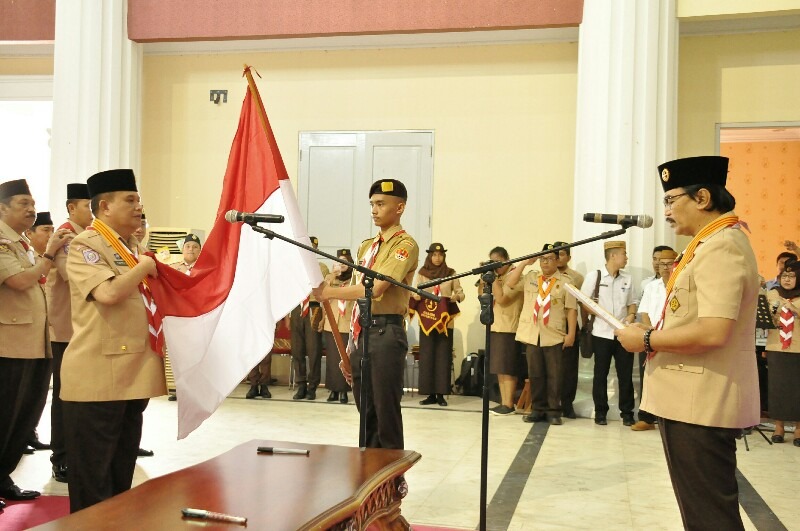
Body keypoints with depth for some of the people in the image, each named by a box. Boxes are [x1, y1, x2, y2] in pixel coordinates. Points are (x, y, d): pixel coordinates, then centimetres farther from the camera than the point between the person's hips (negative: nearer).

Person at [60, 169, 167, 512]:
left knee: (123, 471, 16)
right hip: (97, 377, -9)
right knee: (93, 478, 0)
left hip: (133, 373, 9)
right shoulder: (85, 246, -10)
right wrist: (143, 267, -12)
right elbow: (108, 293, -26)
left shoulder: (135, 248, 17)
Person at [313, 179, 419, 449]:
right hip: (360, 333, 8)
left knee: (386, 413, -4)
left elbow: (375, 288, -20)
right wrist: (351, 341, 16)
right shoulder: (366, 247, 19)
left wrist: (330, 292, -17)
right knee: (366, 411, 13)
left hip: (385, 333, -8)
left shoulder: (405, 245, -7)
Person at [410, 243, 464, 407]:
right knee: (426, 356, 0)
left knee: (443, 357, -1)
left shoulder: (451, 273, 5)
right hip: (426, 320, 1)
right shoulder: (422, 273, 6)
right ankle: (430, 394, 5)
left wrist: (456, 297, -16)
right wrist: (416, 296, -15)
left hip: (445, 321, -1)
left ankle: (441, 394, 3)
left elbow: (460, 292, 5)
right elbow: (415, 294, 7)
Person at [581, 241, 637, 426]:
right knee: (601, 374, 4)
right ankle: (600, 412, 14)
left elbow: (631, 303, 16)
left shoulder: (627, 279, 10)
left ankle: (627, 412, 14)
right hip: (602, 333, -3)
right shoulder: (593, 276, -2)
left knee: (625, 374, 4)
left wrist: (631, 315, -3)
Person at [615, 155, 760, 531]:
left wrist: (646, 340, -17)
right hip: (694, 399, 10)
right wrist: (653, 335, 9)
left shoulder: (722, 247, -18)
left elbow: (713, 332, -29)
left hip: (701, 403, -10)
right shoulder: (710, 244, 15)